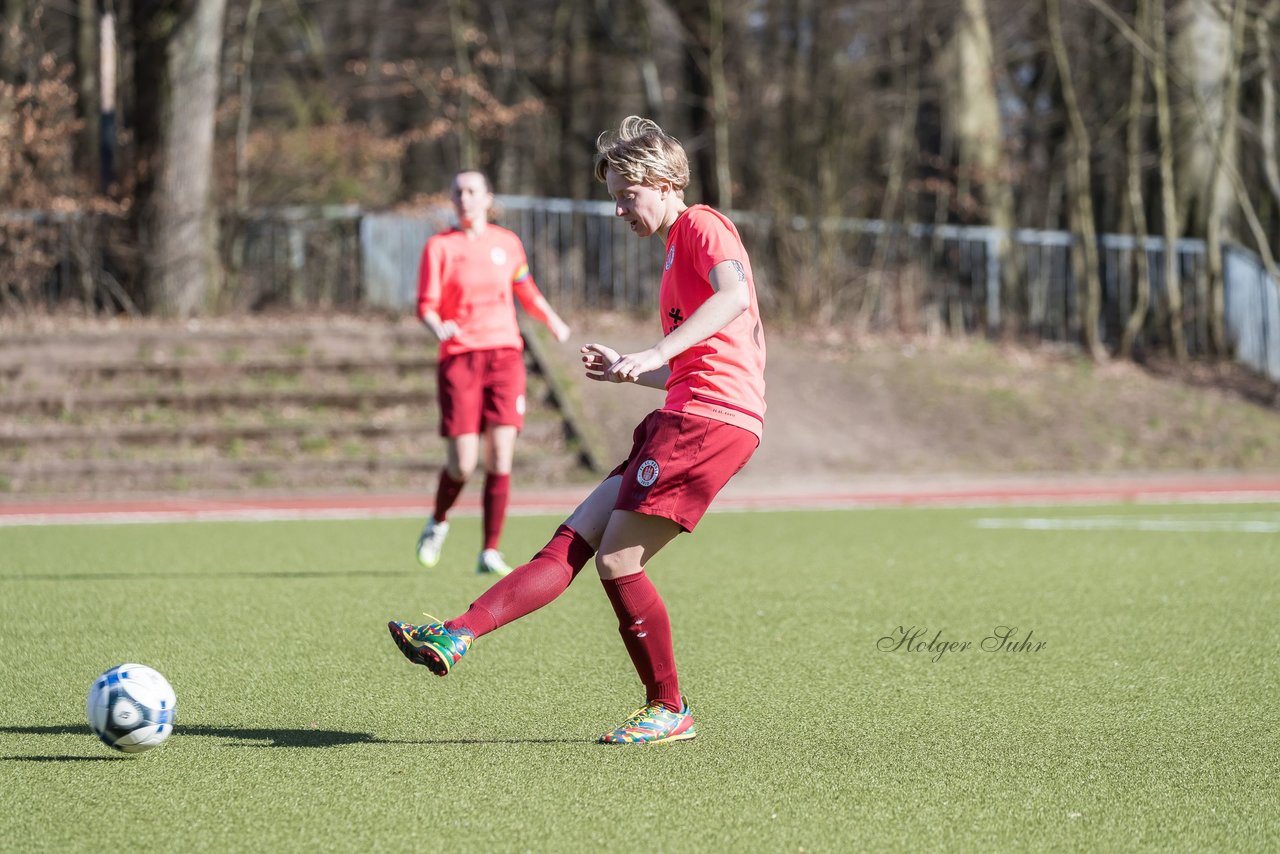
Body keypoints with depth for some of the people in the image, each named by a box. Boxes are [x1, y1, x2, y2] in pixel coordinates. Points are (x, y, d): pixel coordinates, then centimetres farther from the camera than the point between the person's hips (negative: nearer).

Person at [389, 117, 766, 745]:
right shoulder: (675, 251, 27)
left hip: (710, 418, -10)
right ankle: (458, 636, -8)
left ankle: (669, 711, -1)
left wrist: (657, 353, -31)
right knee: (573, 541, 0)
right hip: (686, 417, 10)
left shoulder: (701, 225, -2)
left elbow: (734, 295, -25)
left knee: (618, 562, -11)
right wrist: (629, 373, 23)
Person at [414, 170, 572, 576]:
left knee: (500, 457, -8)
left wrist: (552, 320, 16)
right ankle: (438, 521, 24)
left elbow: (526, 290, 27)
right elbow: (426, 306, -4)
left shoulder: (507, 243, 11)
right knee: (463, 462, -8)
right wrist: (437, 326, -25)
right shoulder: (440, 246, 1)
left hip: (505, 354, 2)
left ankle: (490, 551, -2)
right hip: (460, 357, -2)